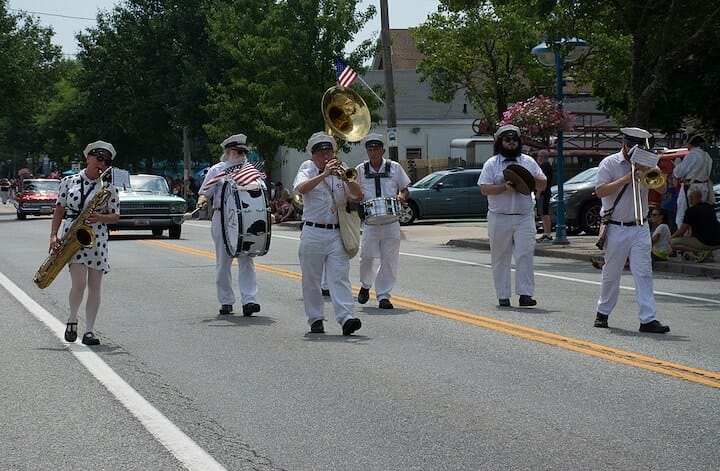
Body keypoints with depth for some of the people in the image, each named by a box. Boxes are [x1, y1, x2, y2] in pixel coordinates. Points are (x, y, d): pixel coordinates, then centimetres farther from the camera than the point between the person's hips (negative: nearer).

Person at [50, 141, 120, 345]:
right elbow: (59, 209, 11)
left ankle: (89, 331, 6)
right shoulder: (69, 182, 6)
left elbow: (115, 216, 7)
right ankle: (72, 319, 11)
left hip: (97, 237, 2)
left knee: (94, 285, 0)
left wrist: (100, 217, -14)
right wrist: (53, 235, 1)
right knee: (79, 283, -14)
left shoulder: (108, 188, 6)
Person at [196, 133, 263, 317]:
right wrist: (202, 201, -15)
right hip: (222, 218, -1)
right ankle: (226, 302, 12)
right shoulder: (217, 170, 9)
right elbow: (205, 193, 7)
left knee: (246, 260, -6)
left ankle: (248, 300, -11)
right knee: (223, 262, 4)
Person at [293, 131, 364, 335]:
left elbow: (359, 196, 2)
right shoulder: (307, 168, 4)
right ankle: (316, 319, 16)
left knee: (340, 277, -8)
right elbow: (301, 188, -19)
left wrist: (347, 179, -16)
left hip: (337, 234, 1)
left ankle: (346, 318, -16)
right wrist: (324, 175, -29)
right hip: (313, 233, -1)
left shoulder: (340, 170, 11)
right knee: (311, 279, 6)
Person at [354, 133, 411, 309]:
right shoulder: (360, 170, 7)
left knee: (389, 258, -3)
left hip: (391, 219, 0)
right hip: (370, 220, 0)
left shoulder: (394, 168, 6)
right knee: (366, 256, -2)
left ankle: (384, 295, 4)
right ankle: (365, 285, 26)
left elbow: (405, 189, 14)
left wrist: (402, 196, -9)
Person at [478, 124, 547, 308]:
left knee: (525, 255, -9)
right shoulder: (491, 164, 4)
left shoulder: (528, 162, 12)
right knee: (500, 258, 4)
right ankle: (503, 296, 11)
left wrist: (531, 177, -7)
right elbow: (485, 189, -4)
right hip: (499, 218, -1)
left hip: (524, 217, 1)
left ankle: (525, 294, -10)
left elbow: (543, 185, 13)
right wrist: (505, 187, -18)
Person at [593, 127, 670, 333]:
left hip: (640, 229, 2)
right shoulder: (609, 163, -2)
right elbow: (600, 191, -13)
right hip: (616, 229, -2)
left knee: (644, 273, -5)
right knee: (611, 274, 8)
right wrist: (625, 179, -19)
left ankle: (648, 319, -8)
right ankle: (603, 312, 26)